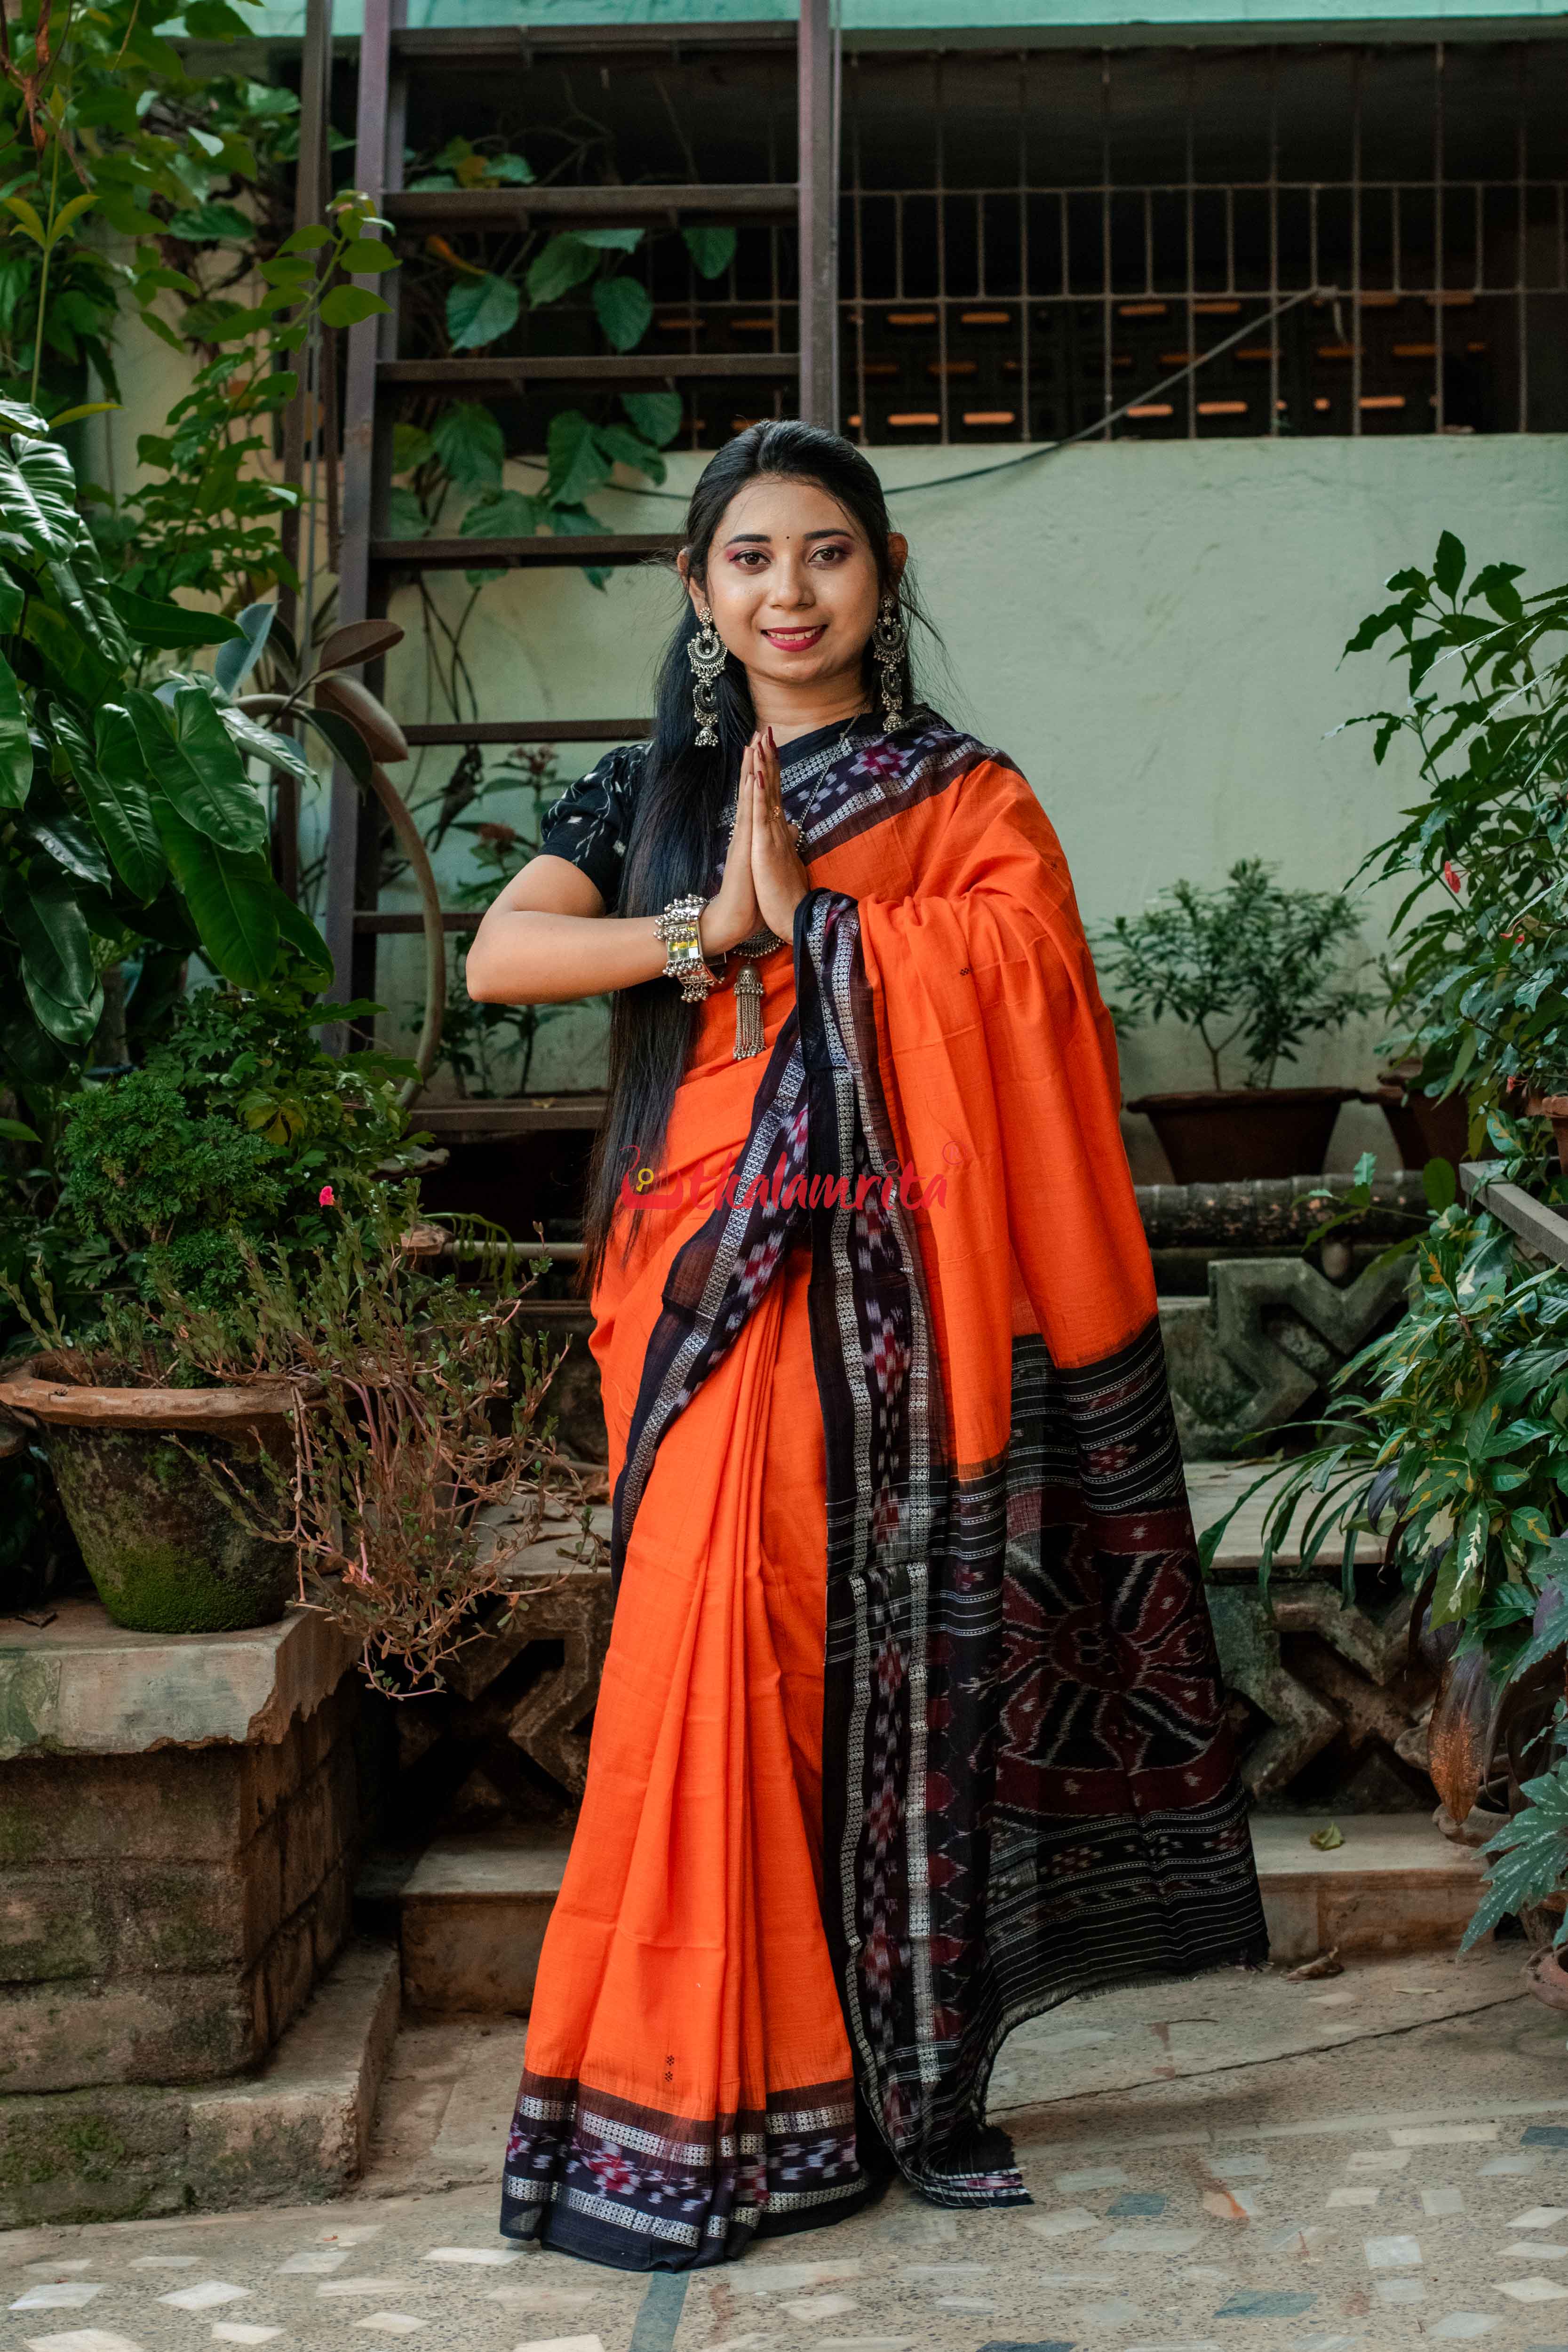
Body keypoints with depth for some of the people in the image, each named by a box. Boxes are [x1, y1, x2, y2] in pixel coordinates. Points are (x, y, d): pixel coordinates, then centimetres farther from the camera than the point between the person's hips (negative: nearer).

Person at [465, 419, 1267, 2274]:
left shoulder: (967, 800, 9)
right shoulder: (648, 792, 14)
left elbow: (1015, 1003, -9)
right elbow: (496, 957, -2)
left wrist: (808, 916, -9)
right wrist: (709, 933, -10)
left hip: (876, 1289, -1)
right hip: (703, 1284, 2)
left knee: (873, 1662, -2)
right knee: (718, 1652, -5)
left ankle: (888, 2082, 11)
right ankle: (727, 2101, 5)